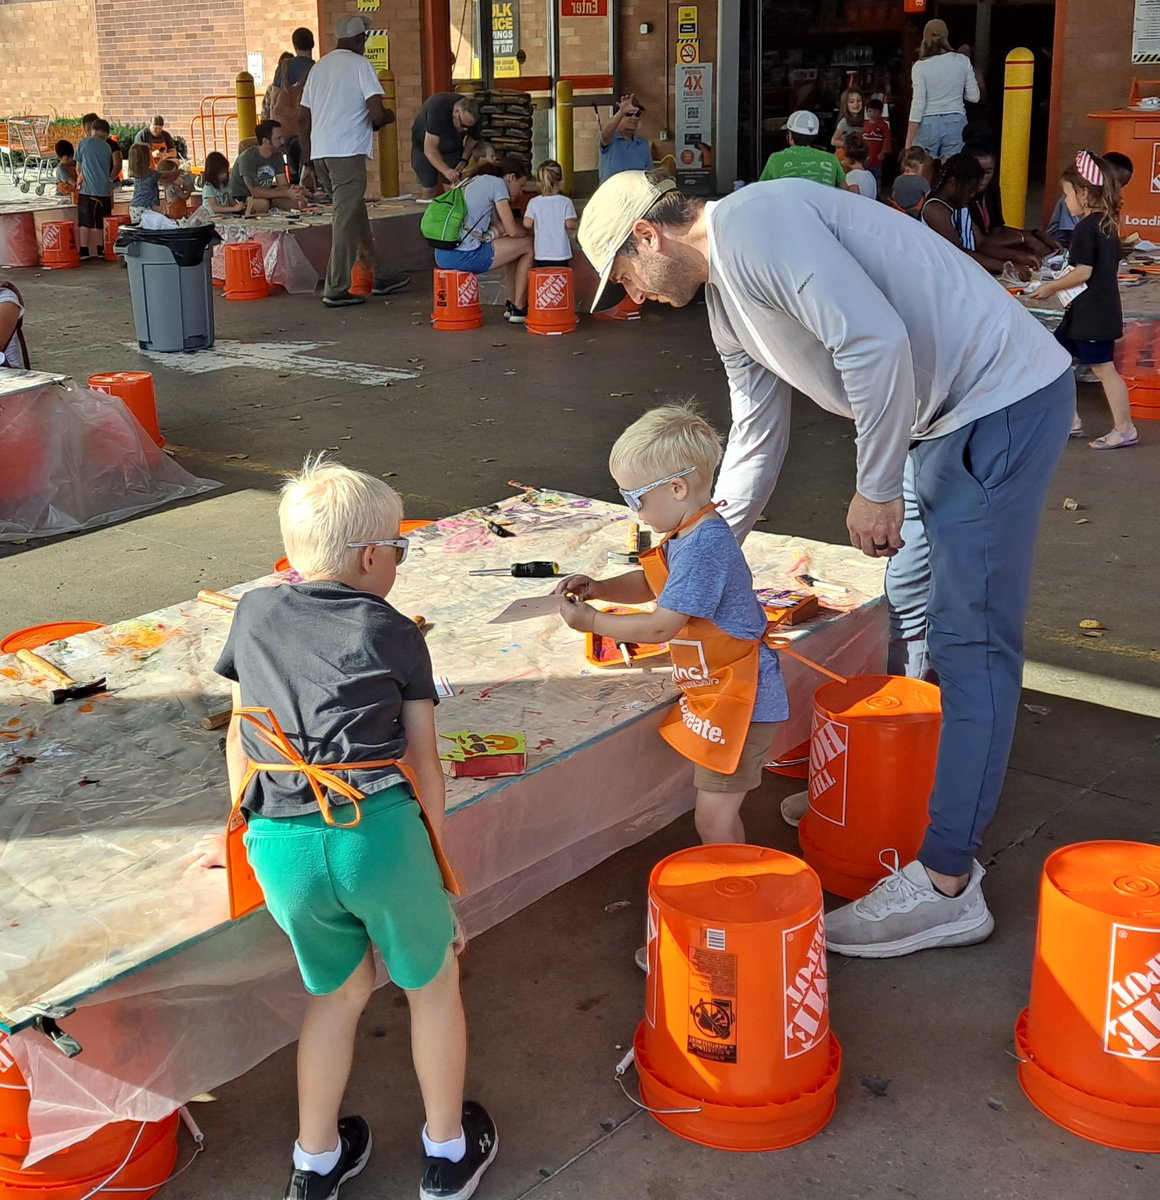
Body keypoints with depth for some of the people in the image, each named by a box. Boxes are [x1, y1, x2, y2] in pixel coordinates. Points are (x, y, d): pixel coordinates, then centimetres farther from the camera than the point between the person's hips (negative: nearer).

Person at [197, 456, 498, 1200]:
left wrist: (247, 831, 32)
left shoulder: (255, 614, 15)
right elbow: (423, 763, 4)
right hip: (379, 830, -3)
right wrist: (435, 863, 12)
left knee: (341, 989, 27)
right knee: (433, 984, 22)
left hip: (281, 848, 4)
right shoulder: (395, 634, 6)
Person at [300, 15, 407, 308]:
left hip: (319, 152, 7)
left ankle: (377, 277, 25)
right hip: (347, 152, -7)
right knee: (347, 220, -3)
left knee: (356, 213, 17)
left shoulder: (319, 66, 19)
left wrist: (308, 164, 20)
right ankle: (335, 290, -3)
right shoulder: (360, 64, -1)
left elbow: (303, 118, 17)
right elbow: (377, 113, -12)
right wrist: (388, 117, 12)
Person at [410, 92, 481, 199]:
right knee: (428, 189, -7)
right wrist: (446, 171, -54)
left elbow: (472, 138, -3)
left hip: (453, 146, 3)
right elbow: (430, 149, -40)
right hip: (424, 144, -3)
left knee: (453, 187, -12)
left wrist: (464, 160, -20)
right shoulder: (437, 109, -39)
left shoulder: (472, 117, -25)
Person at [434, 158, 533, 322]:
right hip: (464, 257, -9)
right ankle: (518, 309, 12)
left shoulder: (473, 181, 25)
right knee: (528, 245, 8)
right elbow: (513, 230, -3)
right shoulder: (497, 183, -2)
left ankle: (511, 304, 33)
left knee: (513, 245, 28)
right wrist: (527, 235, 17)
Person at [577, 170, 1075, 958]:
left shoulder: (756, 223, -18)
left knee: (970, 639, -9)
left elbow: (875, 340, -28)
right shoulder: (727, 301, 14)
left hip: (1006, 398, -10)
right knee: (912, 604, 20)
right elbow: (756, 447, 23)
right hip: (946, 416, 10)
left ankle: (946, 886, -4)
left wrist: (877, 488, -19)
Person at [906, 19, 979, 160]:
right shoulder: (962, 61, 1)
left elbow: (918, 105, -9)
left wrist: (908, 143, -7)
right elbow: (974, 97, 5)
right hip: (956, 123, 2)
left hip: (928, 124, -2)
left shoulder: (920, 66, -5)